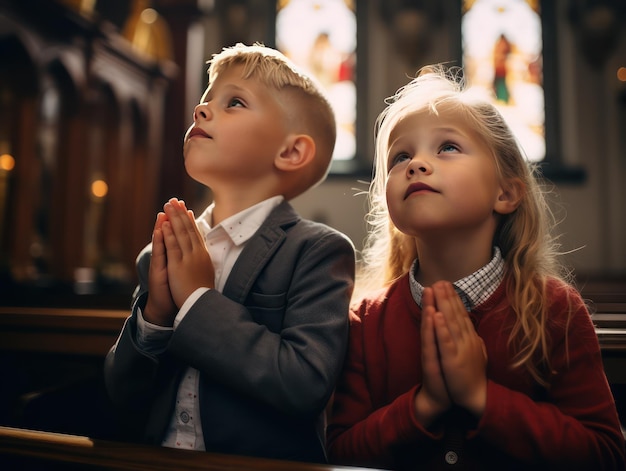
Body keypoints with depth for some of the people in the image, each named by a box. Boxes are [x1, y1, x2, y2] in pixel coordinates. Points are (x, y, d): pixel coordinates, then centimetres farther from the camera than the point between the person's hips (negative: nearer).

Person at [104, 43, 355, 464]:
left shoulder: (318, 251, -9)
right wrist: (155, 314, -11)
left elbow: (306, 385, -21)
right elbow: (122, 398, 6)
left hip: (264, 460, -4)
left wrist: (199, 300, -15)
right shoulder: (161, 255, 5)